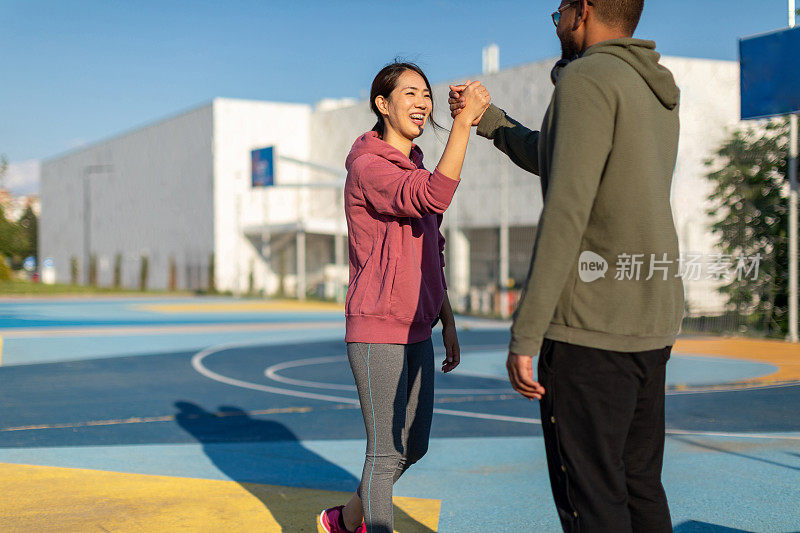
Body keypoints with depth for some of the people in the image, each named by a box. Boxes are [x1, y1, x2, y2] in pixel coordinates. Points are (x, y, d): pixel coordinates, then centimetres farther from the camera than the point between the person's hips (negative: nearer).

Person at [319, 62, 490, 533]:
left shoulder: (415, 170, 14)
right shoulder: (368, 168, -14)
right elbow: (435, 197, -33)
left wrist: (448, 323, 15)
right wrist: (466, 119, -33)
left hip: (415, 332, 9)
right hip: (376, 333, -9)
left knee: (415, 445, 16)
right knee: (387, 452, -2)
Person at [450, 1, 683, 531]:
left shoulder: (588, 79, -12)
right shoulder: (658, 95, 16)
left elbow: (566, 212, -21)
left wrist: (524, 337, -20)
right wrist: (485, 118, 36)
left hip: (590, 326, -9)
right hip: (650, 325, 9)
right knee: (637, 487, 16)